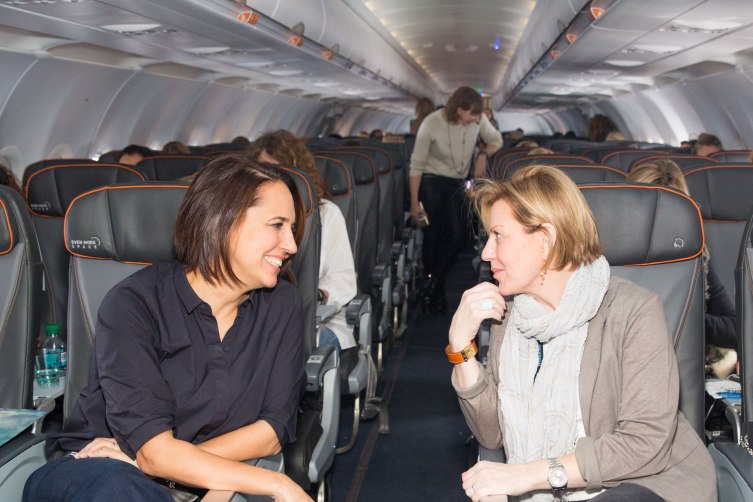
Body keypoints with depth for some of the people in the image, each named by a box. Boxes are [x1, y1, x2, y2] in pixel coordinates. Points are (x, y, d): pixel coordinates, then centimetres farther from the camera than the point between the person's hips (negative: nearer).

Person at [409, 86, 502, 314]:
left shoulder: (478, 119, -11)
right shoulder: (431, 124, -21)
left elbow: (495, 139, 8)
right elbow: (417, 164, -13)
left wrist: (484, 155, -15)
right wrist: (414, 202, -13)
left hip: (457, 184, 4)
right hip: (431, 181, -4)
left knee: (457, 235, -6)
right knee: (433, 234, -6)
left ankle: (432, 287, 7)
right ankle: (435, 291, 8)